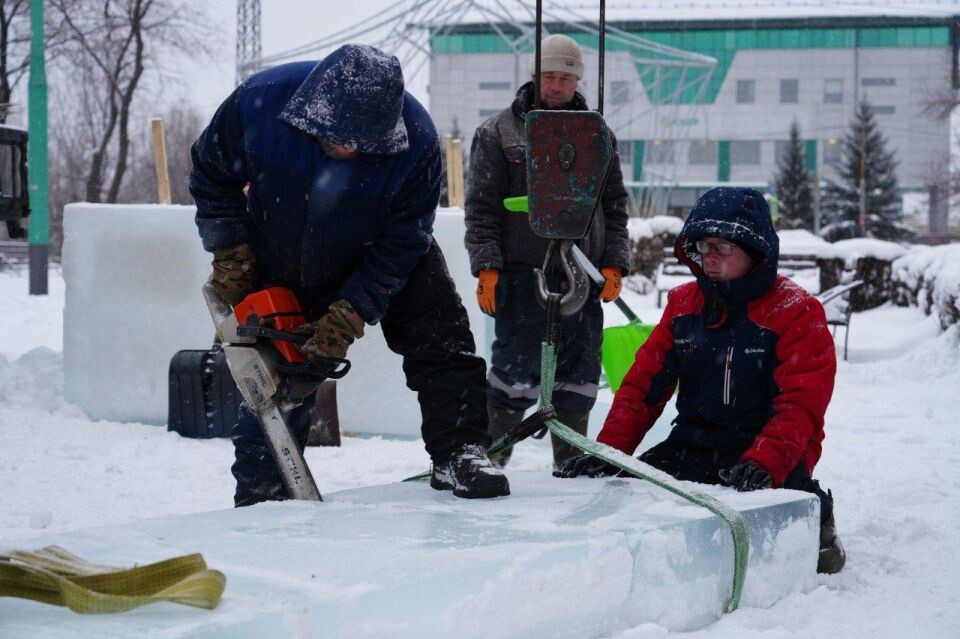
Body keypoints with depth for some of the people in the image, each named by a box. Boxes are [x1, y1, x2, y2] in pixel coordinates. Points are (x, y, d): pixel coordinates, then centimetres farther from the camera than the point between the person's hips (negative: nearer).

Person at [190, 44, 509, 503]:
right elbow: (212, 174, -11)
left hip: (383, 257, 0)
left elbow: (401, 242, -23)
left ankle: (459, 454, -6)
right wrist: (231, 253, -14)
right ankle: (258, 496, 14)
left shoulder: (416, 142, -34)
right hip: (280, 265, 0)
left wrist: (349, 314, -28)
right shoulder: (260, 101, -32)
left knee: (440, 339, -14)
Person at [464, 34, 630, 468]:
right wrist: (487, 267, -9)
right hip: (521, 273, -4)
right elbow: (481, 207, 0)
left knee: (579, 369, 6)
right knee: (516, 368, -7)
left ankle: (570, 462, 17)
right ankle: (488, 457, 4)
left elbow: (615, 205, 14)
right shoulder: (499, 133, 3)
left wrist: (613, 264, 5)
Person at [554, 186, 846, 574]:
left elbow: (799, 407, -17)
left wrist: (761, 464, -35)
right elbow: (643, 383, 7)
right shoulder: (683, 304, 10)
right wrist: (608, 451, -8)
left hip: (771, 450, -4)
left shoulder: (797, 313, -7)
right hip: (694, 445, 4)